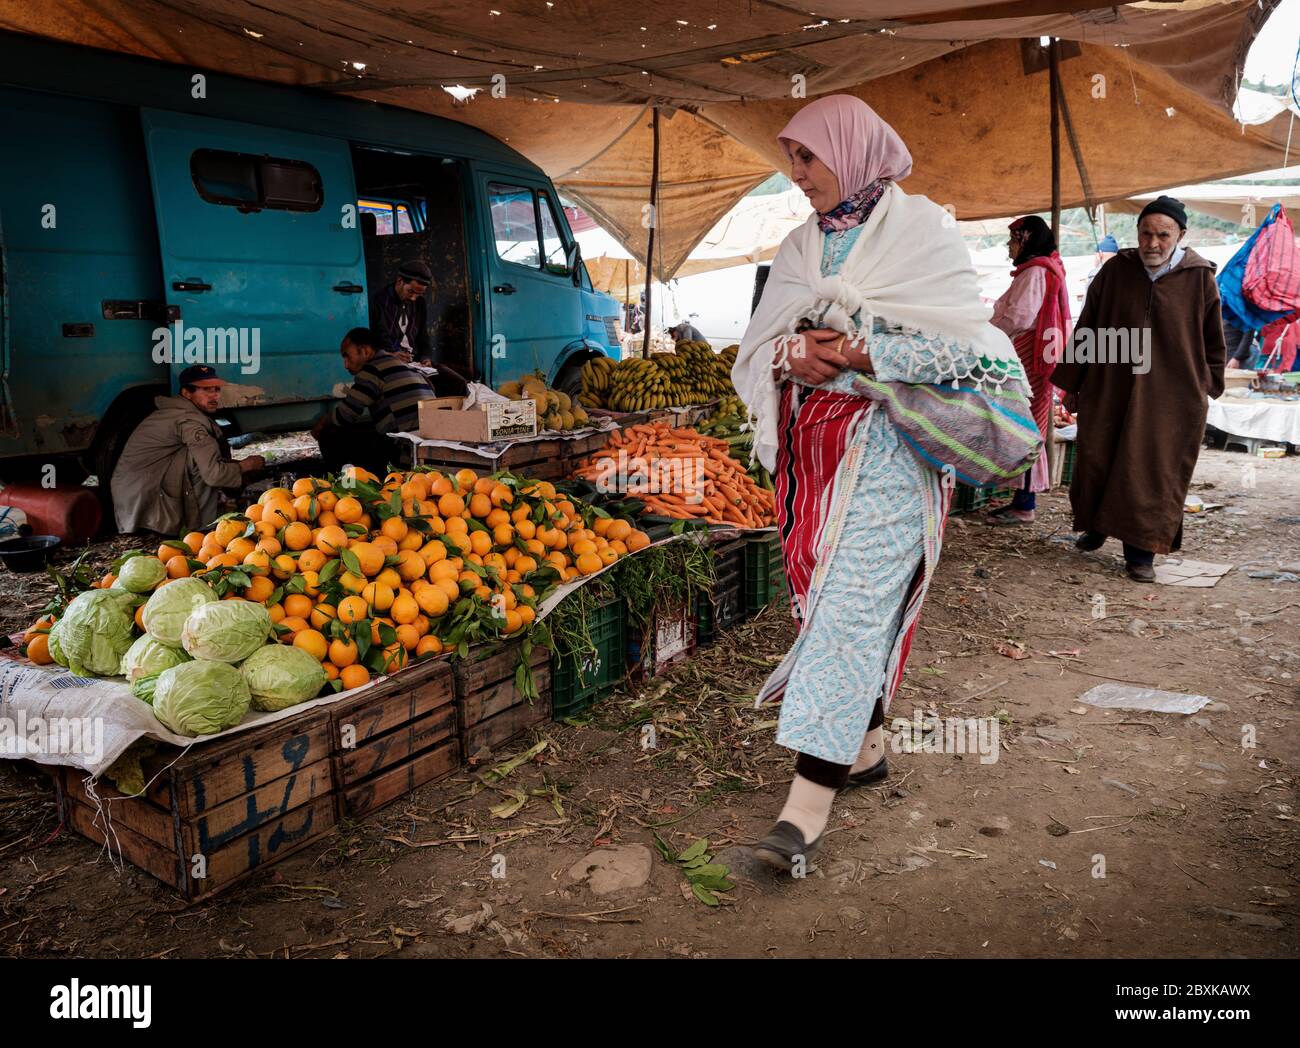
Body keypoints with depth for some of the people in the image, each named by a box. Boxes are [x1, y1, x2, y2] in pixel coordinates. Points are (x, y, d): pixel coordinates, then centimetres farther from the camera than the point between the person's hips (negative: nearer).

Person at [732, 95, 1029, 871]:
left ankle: (809, 802, -11)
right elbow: (755, 348, 12)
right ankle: (864, 746, 28)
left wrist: (867, 354, -16)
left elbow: (968, 340, -7)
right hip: (815, 446, 6)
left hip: (887, 447, -6)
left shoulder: (921, 228, -1)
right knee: (832, 598, 10)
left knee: (853, 605, -12)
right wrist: (790, 356, -10)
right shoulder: (801, 246, 16)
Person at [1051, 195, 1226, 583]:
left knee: (1154, 471, 0)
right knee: (1097, 460, 10)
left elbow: (1213, 341, 6)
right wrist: (1072, 384, 7)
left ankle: (1141, 551, 10)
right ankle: (1096, 524, 35)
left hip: (1171, 396, -2)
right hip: (1110, 388, 2)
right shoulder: (1116, 270, -1)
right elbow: (1086, 328, 5)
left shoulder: (1200, 277, -4)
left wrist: (1207, 387, 7)